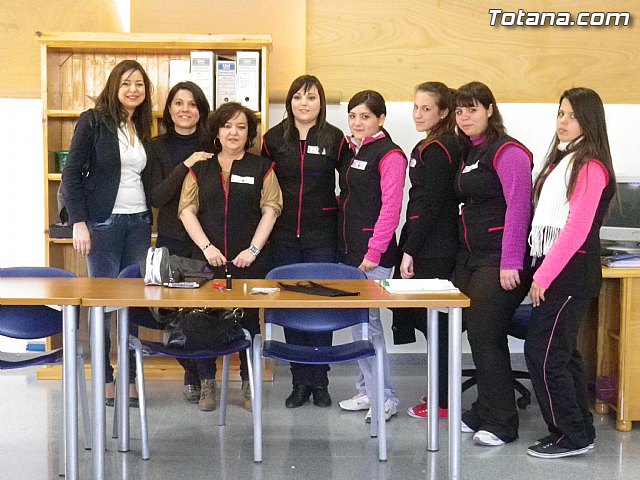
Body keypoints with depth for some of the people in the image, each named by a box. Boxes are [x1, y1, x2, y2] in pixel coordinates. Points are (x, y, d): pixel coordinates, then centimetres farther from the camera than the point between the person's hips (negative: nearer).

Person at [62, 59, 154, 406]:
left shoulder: (142, 128, 12)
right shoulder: (93, 121, -4)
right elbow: (72, 173, -7)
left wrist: (150, 219, 7)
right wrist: (79, 222, -13)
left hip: (139, 222, 5)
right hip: (103, 222, -5)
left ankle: (130, 377, 12)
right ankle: (104, 378, 10)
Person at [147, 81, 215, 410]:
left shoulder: (212, 146, 1)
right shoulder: (158, 147, 3)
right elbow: (156, 197, -6)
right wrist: (185, 166, -16)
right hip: (172, 240, 1)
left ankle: (205, 379, -1)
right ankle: (193, 374, 22)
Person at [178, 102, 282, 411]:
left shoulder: (261, 167, 6)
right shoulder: (200, 169, 9)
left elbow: (270, 209, 0)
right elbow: (187, 210, 3)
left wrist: (254, 249, -9)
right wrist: (206, 247, -9)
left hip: (249, 261, -1)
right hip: (208, 259, 1)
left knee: (249, 319, 3)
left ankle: (249, 383, 14)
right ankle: (207, 382, 15)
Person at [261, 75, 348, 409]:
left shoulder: (334, 138, 0)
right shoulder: (274, 138, 6)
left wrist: (337, 211, -5)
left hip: (322, 236, -2)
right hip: (284, 236, 2)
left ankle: (319, 381, 12)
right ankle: (300, 381, 15)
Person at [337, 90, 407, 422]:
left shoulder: (389, 155, -9)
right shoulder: (349, 150, 14)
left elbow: (390, 207, -15)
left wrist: (374, 251, -18)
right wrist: (343, 242, 12)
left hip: (374, 252, -8)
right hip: (348, 249, 8)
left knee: (367, 320, -8)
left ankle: (385, 398, 1)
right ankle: (367, 390, 21)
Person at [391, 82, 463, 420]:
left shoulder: (437, 149, -14)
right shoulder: (433, 147, 16)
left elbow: (431, 205, -18)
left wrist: (409, 250, -16)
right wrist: (410, 247, 16)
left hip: (432, 252, -10)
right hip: (430, 248, 10)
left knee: (432, 320, -3)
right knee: (432, 320, 13)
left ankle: (442, 402, 6)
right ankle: (441, 392, 21)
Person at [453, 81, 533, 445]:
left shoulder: (507, 151, -11)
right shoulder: (469, 154, 16)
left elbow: (518, 207, -18)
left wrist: (510, 262, -22)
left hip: (499, 262, -8)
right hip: (470, 258, 8)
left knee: (487, 336, -8)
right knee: (477, 334, 10)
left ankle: (502, 423, 4)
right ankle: (485, 413, 22)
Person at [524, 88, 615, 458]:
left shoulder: (590, 167, -13)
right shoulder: (561, 161, 15)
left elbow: (576, 230, -18)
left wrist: (544, 276, -17)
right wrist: (540, 272, 8)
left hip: (571, 271, -9)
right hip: (554, 267, 9)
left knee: (542, 352, -7)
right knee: (561, 352, 13)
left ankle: (571, 436, 4)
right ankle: (580, 430, 23)